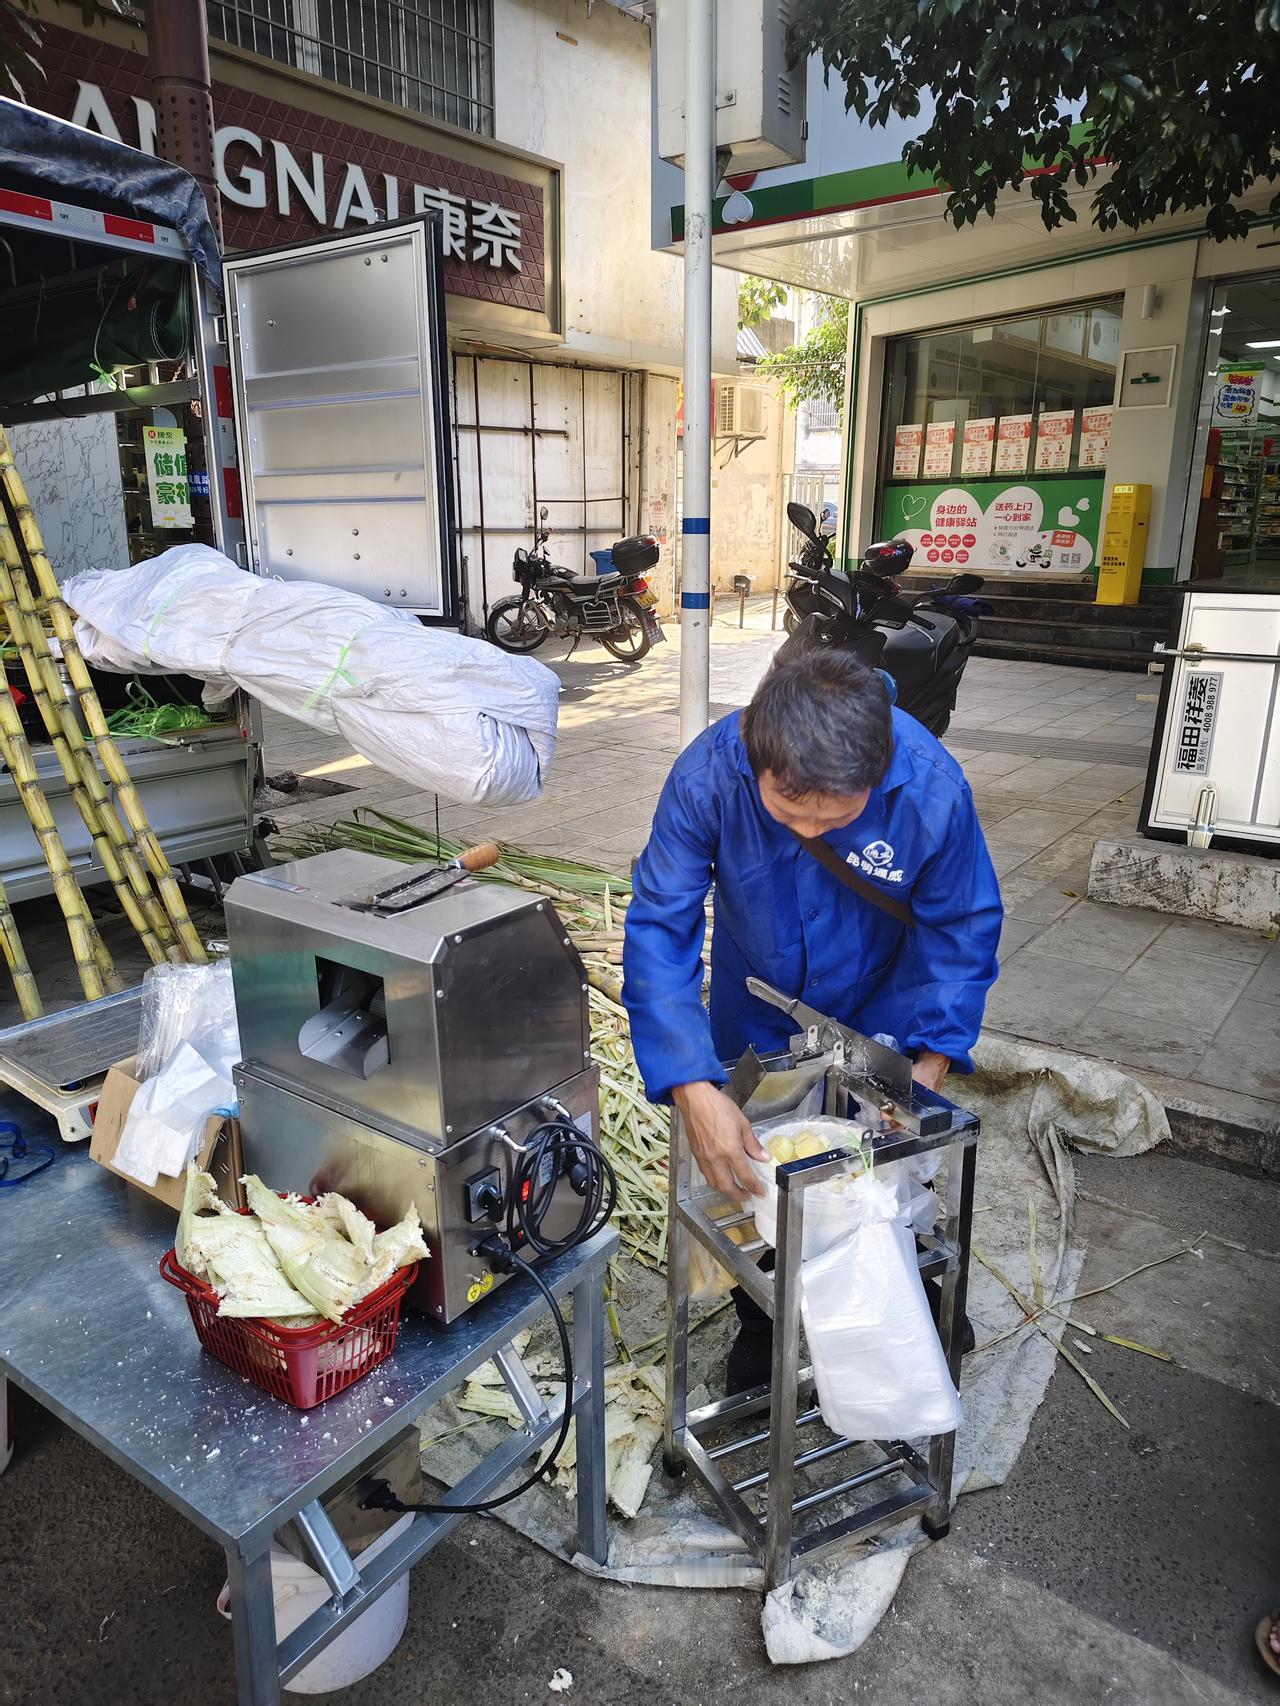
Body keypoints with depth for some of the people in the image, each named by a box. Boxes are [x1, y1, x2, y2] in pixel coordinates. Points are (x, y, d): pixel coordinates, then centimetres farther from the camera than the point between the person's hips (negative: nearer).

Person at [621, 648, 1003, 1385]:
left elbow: (964, 929, -18)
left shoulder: (934, 789, -33)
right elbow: (658, 928, -31)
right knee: (749, 1181, 18)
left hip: (880, 1015, 0)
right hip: (754, 1018, 1)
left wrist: (931, 1065, -27)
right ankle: (761, 1331, 46)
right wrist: (696, 1092, -40)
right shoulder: (708, 774, -34)